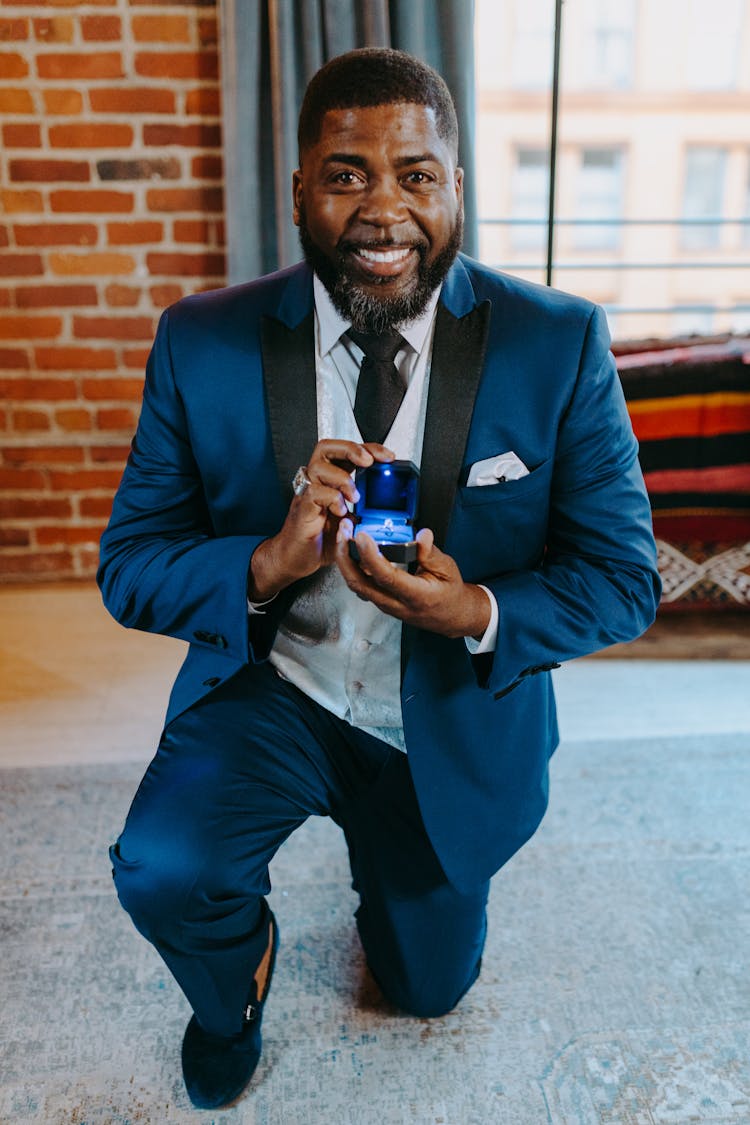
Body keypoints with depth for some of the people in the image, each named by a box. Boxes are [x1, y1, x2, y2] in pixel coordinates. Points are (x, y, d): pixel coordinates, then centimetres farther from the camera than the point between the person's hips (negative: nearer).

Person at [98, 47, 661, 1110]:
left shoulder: (561, 346, -17)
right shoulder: (202, 343, -15)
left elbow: (624, 576, -12)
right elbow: (128, 565, -12)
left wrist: (478, 615, -32)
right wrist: (268, 564, -33)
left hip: (455, 724, 2)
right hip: (269, 690, 0)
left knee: (428, 985, 22)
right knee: (162, 870, -29)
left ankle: (386, 849, 58)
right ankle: (238, 984, 12)